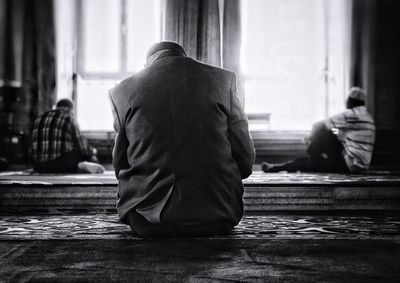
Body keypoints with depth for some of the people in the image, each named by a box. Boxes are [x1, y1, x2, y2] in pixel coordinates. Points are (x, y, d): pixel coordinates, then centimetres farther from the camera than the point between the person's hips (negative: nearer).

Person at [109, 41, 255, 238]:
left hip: (149, 223, 0)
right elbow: (245, 161, 2)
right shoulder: (223, 80, 0)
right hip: (218, 218, 1)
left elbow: (121, 165, 9)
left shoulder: (122, 91, 1)